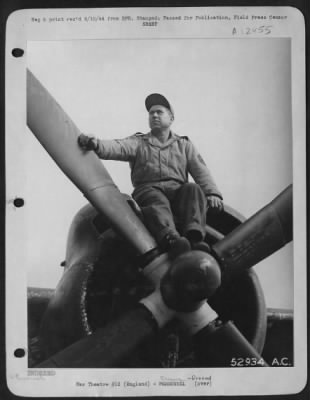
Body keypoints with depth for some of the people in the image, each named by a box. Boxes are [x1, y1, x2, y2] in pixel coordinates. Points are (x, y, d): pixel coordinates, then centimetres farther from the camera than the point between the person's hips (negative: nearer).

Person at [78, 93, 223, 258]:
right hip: (148, 189, -1)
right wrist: (96, 145, -22)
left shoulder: (184, 145, 26)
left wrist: (212, 193, -5)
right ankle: (170, 238, -61)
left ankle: (194, 236, -49)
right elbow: (117, 147, 0)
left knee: (193, 189, -31)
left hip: (178, 190, 2)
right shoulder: (138, 142, 21)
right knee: (156, 200, -36)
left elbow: (201, 171, 14)